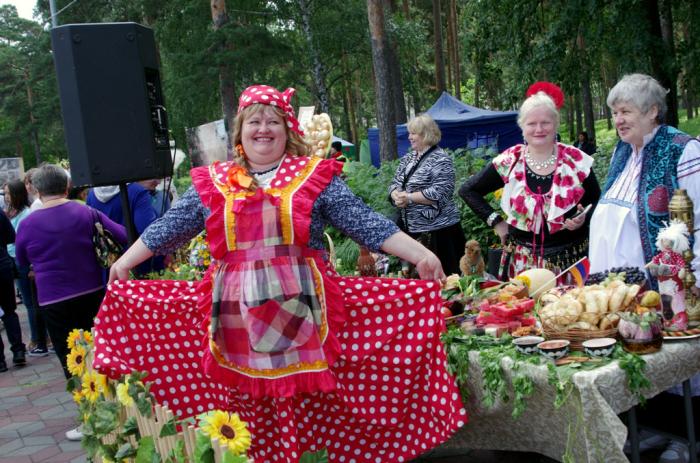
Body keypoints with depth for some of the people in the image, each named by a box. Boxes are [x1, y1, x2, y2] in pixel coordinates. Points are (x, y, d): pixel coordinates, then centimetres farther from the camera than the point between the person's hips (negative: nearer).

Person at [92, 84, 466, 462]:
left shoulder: (315, 177, 3)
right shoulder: (213, 183, 9)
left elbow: (365, 222, -3)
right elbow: (168, 228, 16)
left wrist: (419, 255, -10)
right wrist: (124, 262, 18)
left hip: (300, 312, -2)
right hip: (238, 317, 2)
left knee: (312, 412, 3)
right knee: (250, 415, 9)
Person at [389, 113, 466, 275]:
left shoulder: (440, 159, -10)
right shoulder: (407, 158, 13)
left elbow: (440, 193, -20)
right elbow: (395, 184, 13)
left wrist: (410, 197, -20)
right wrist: (397, 196, -10)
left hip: (437, 229, -7)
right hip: (410, 229, 8)